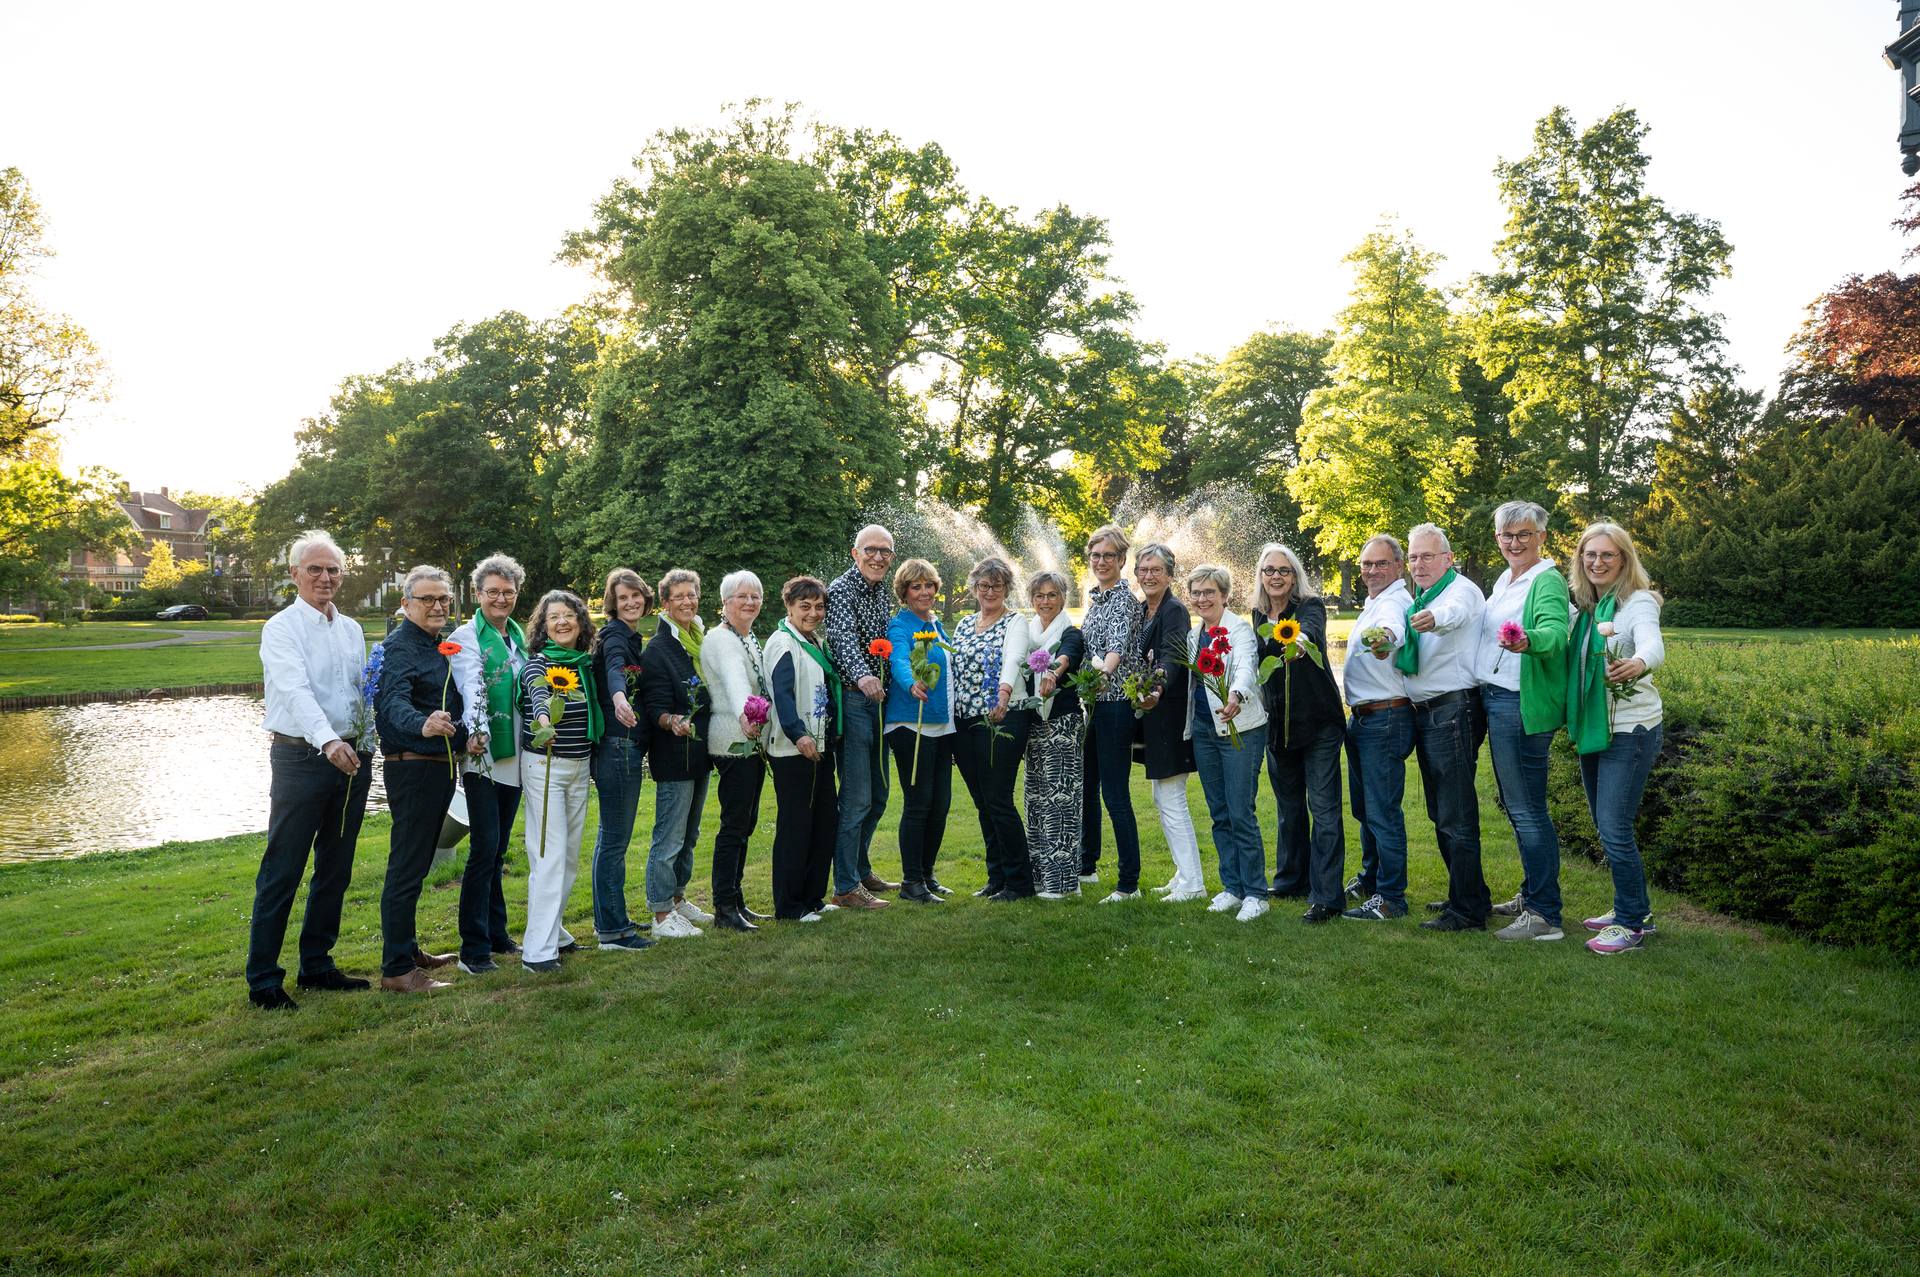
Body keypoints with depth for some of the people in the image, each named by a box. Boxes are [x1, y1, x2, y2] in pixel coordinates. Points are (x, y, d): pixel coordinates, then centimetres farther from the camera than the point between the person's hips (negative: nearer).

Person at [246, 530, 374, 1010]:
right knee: (281, 874, -1)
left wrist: (366, 750, 10)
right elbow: (295, 690, -24)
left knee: (335, 871, 13)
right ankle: (263, 979, 9)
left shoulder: (351, 629, 12)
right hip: (302, 758, -7)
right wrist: (327, 741, -37)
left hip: (351, 758, 7)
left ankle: (316, 965, 25)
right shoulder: (282, 628, -9)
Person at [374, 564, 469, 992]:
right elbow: (393, 701, -34)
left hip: (439, 764, 10)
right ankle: (396, 970, 2)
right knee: (406, 868, -5)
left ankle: (408, 950, 31)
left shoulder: (439, 646, 13)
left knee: (417, 864, 18)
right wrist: (422, 725, -51)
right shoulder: (400, 646, -16)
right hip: (412, 766, -10)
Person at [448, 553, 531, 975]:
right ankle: (473, 948, -1)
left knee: (498, 849, 14)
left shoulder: (519, 636, 14)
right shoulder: (467, 637, -7)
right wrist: (477, 732, -36)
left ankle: (496, 934, 25)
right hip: (482, 756, -6)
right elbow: (472, 687, -22)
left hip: (514, 756, 7)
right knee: (485, 847, -8)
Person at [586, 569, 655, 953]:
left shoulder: (630, 637, 16)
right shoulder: (615, 637, -14)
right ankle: (612, 929, 2)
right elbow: (613, 669, -36)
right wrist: (618, 696, -56)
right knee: (615, 838, -5)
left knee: (614, 835, 17)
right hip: (618, 744, -10)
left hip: (627, 745, 10)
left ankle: (611, 918, 29)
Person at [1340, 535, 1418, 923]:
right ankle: (1370, 879, 36)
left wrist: (1384, 639, -64)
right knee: (1364, 806, 20)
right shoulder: (1373, 603, 15)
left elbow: (1394, 628, -41)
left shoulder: (1394, 602, -17)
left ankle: (1391, 898, 3)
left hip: (1385, 718, -10)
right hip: (1360, 717, 10)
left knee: (1382, 811, -6)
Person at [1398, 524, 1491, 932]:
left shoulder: (1462, 590, -10)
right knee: (1440, 813, 17)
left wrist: (1433, 618, -57)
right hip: (1424, 713, 10)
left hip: (1453, 710, -10)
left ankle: (1468, 910, -1)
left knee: (1456, 816, -7)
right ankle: (1464, 894, 28)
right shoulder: (1420, 600, 19)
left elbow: (1454, 612, -36)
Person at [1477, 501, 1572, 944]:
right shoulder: (1504, 581, 16)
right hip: (1497, 702, 10)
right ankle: (1530, 894, 31)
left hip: (1523, 705, -9)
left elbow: (1555, 630, -29)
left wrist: (1528, 640, -49)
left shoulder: (1547, 581, -11)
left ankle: (1544, 916, 0)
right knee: (1517, 804, 18)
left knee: (1527, 808, -7)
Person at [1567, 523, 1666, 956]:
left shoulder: (1638, 602, -12)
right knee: (1606, 825, 15)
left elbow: (1654, 646, -32)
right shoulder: (1584, 607, 10)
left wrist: (1637, 664, -54)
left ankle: (1631, 924, 6)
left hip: (1630, 729, -8)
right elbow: (1572, 658, 11)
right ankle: (1636, 910, 30)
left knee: (1614, 827, -8)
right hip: (1592, 729, 8)